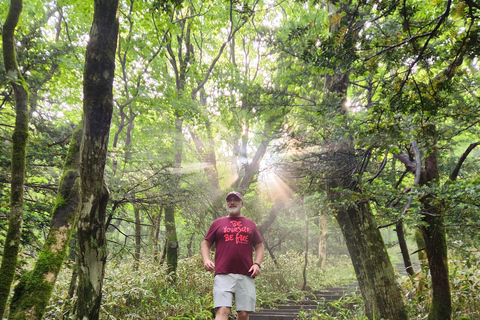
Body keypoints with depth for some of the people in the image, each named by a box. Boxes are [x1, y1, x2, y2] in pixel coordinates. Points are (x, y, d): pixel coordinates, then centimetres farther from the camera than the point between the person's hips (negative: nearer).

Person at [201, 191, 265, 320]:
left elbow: (260, 247, 19)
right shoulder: (218, 223, 14)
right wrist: (206, 260, -5)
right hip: (223, 274, -2)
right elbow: (205, 244, 14)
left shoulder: (250, 224, 18)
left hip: (246, 275, 2)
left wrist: (257, 264, 2)